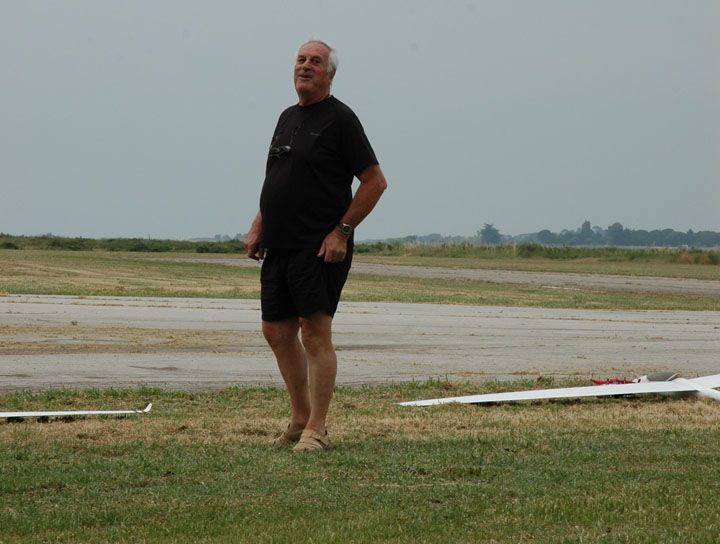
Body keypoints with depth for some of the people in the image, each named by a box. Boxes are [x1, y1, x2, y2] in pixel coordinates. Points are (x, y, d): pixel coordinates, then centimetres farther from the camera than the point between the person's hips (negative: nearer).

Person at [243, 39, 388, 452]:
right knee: (277, 332, 10)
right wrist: (257, 228, 14)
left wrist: (342, 231, -14)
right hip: (279, 247, 8)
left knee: (315, 333, -9)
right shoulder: (288, 117, 17)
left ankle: (317, 429, -6)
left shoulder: (340, 119, -8)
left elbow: (375, 181, -11)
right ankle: (301, 418, 21)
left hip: (320, 248, -8)